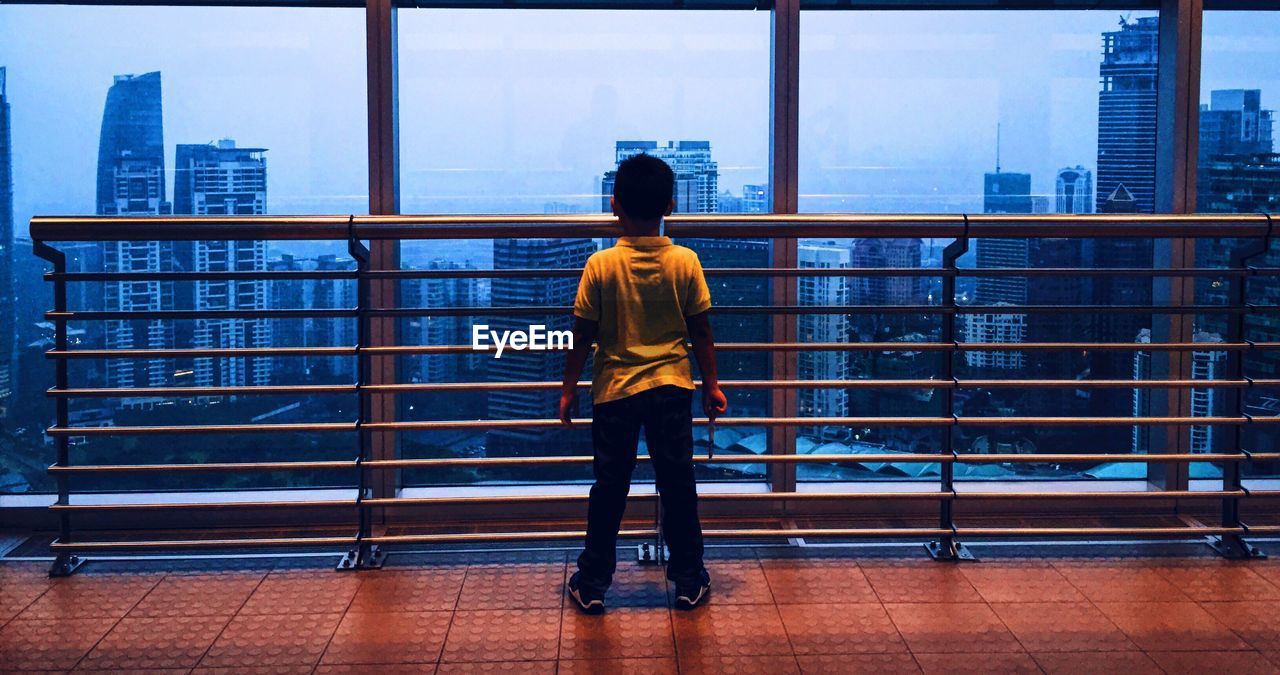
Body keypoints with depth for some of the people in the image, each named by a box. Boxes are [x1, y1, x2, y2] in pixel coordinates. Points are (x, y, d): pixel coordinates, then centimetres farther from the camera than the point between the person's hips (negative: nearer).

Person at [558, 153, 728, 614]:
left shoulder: (601, 265, -10)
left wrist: (569, 388, 5)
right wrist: (711, 384, 10)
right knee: (677, 486, 11)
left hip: (615, 390, -1)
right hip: (672, 387, 1)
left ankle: (592, 584, 17)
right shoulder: (685, 262, -7)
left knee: (609, 489, 9)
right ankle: (689, 582, 19)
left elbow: (583, 335, -6)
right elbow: (701, 331, -1)